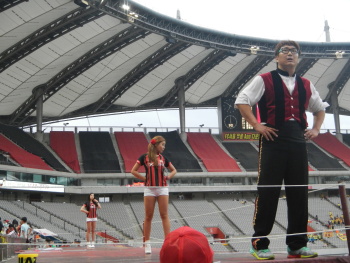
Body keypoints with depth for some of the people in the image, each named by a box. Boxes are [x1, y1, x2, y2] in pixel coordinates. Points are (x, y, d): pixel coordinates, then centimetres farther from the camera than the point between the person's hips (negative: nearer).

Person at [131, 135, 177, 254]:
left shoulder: (163, 158, 11)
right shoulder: (144, 157, 3)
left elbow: (174, 170, 22)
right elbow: (133, 170, 4)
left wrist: (168, 177, 4)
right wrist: (145, 179, -1)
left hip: (163, 188, 2)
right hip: (149, 189, -2)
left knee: (164, 215, -3)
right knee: (148, 216, 2)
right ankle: (147, 243, 7)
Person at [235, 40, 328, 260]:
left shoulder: (305, 85, 17)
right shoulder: (265, 80, 3)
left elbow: (320, 109, 29)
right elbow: (242, 101, -2)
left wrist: (316, 129, 13)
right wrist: (257, 125, -10)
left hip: (298, 142, 5)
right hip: (273, 140, -5)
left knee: (299, 193, 6)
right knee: (268, 191, -3)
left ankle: (297, 244, 16)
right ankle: (259, 244, 5)